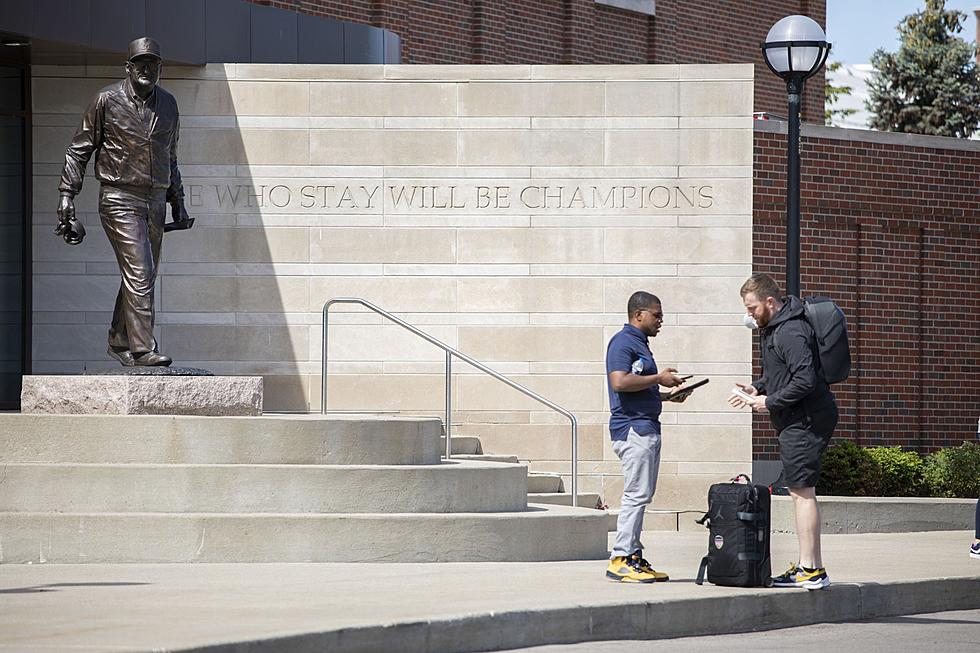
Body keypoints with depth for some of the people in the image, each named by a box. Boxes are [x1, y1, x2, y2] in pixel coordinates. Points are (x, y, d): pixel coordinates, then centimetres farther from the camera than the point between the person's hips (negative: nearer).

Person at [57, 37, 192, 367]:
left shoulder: (167, 104, 12)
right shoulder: (107, 100, -4)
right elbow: (79, 148, 1)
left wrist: (177, 200, 21)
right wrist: (67, 194, -5)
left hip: (154, 201, 6)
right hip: (120, 199, -6)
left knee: (142, 276, 10)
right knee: (139, 272, -16)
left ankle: (119, 342, 24)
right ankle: (143, 349, -19)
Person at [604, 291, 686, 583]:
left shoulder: (640, 344, 22)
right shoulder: (623, 342, -8)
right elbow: (620, 382, -22)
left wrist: (668, 396, 18)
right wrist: (659, 379, -13)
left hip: (647, 427, 10)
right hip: (633, 427, -10)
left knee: (641, 496, 9)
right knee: (636, 495, -12)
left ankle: (634, 558, 11)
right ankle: (620, 560, -11)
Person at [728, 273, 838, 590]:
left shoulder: (791, 332, -19)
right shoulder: (772, 328, 15)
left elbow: (805, 380, -25)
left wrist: (770, 402, -16)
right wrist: (758, 387, 10)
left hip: (806, 419, -11)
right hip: (797, 420, 11)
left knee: (802, 491, -9)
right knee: (800, 491, 13)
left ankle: (812, 570, -8)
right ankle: (809, 564, 18)